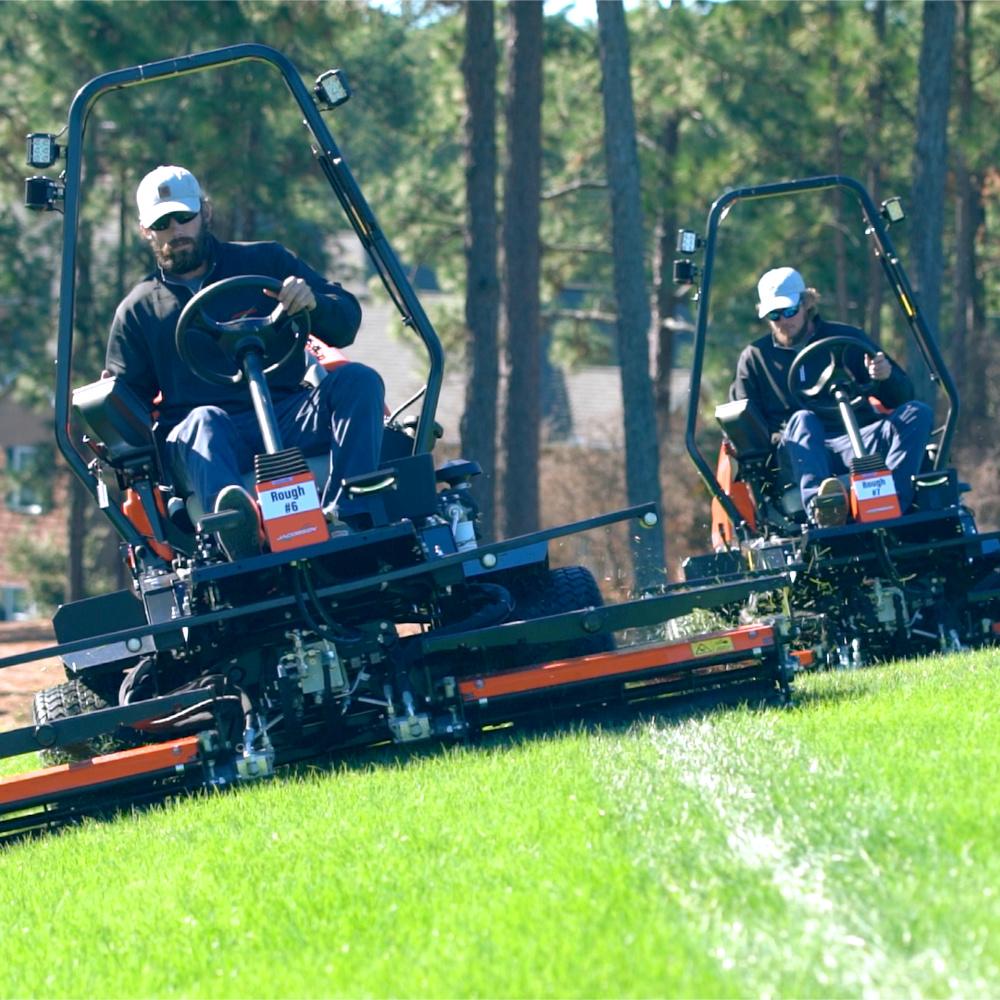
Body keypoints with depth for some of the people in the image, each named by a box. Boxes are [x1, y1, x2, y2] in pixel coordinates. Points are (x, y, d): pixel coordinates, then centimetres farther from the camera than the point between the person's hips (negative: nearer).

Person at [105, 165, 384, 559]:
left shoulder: (265, 261, 19)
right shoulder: (138, 311, 22)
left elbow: (345, 322, 12)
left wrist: (314, 302, -13)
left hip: (288, 421, 2)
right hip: (196, 437, -2)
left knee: (357, 380, -26)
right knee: (203, 422, -38)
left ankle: (348, 517, -44)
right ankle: (238, 529, -71)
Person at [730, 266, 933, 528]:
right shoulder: (755, 357, 21)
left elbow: (901, 397, 15)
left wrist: (887, 376, -11)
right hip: (801, 457, -2)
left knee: (917, 413, -23)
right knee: (802, 420, -35)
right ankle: (818, 510, -66)